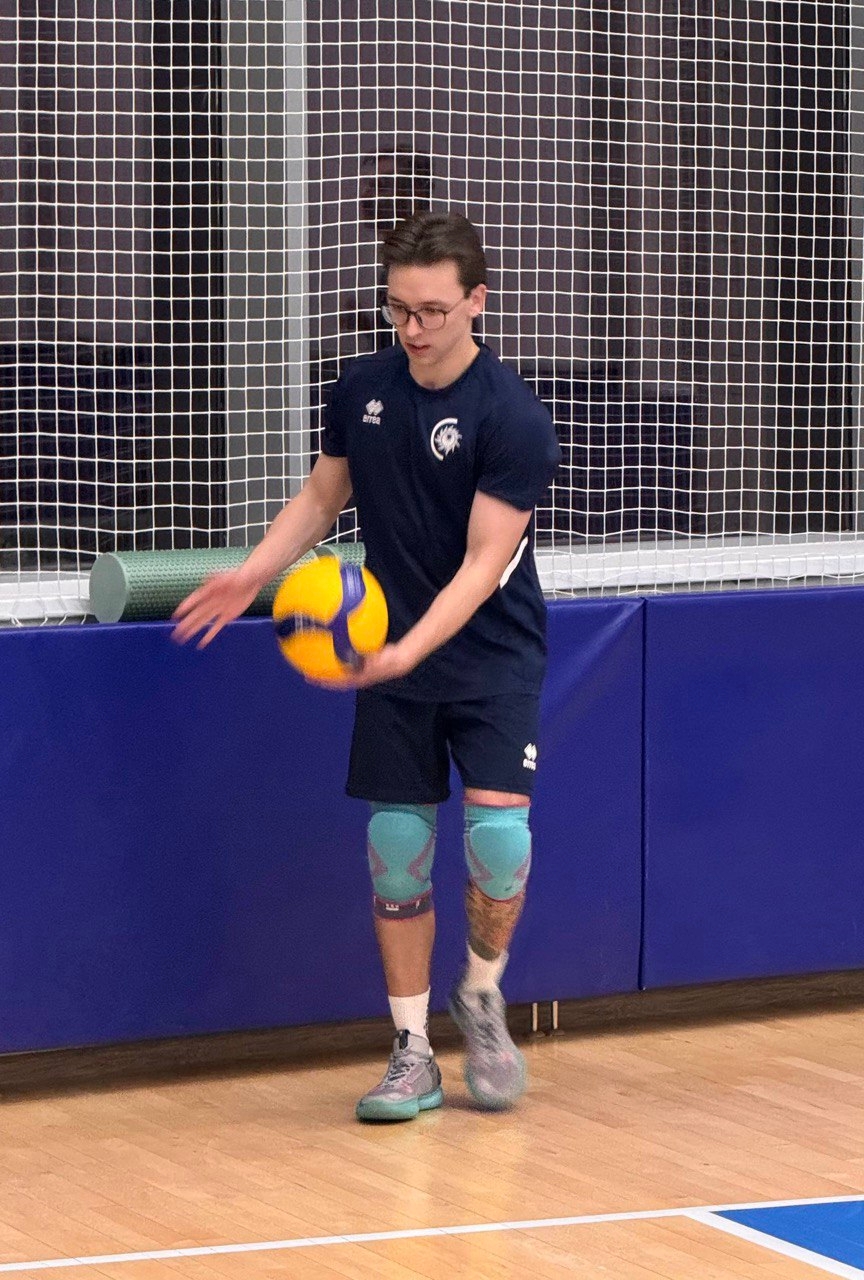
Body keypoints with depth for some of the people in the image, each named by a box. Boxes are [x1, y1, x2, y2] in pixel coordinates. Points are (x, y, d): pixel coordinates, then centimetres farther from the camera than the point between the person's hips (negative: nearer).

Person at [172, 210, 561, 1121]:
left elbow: (484, 560, -19)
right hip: (390, 656, 4)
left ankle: (482, 994, 11)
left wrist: (410, 649, -31)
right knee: (396, 851, 1)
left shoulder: (513, 418, -17)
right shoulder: (362, 388, 0)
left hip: (492, 654, -4)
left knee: (499, 836, -18)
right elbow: (322, 495, 15)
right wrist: (252, 574, 0)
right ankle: (412, 1054, 13)